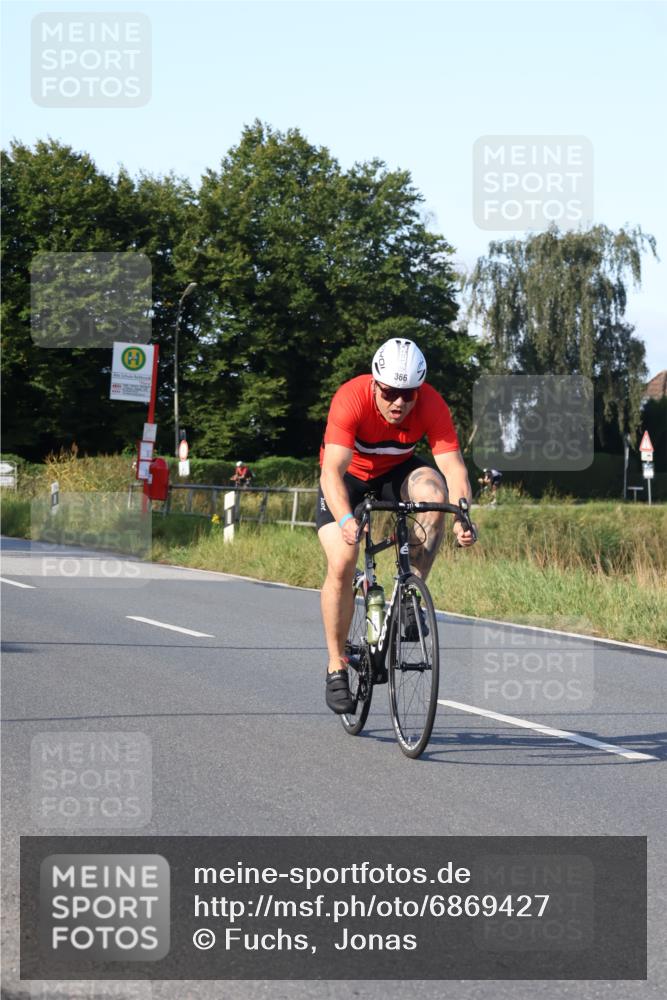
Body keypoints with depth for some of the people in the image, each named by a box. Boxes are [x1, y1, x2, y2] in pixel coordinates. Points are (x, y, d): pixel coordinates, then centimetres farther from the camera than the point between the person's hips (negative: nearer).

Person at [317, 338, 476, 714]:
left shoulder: (432, 404, -27)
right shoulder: (351, 399, -34)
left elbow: (453, 465, -34)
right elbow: (332, 470, -42)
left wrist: (461, 518, -52)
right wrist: (345, 520, -60)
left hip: (397, 471, 2)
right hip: (348, 476, -2)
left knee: (432, 492, -32)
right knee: (341, 563, -21)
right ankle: (337, 667, -4)